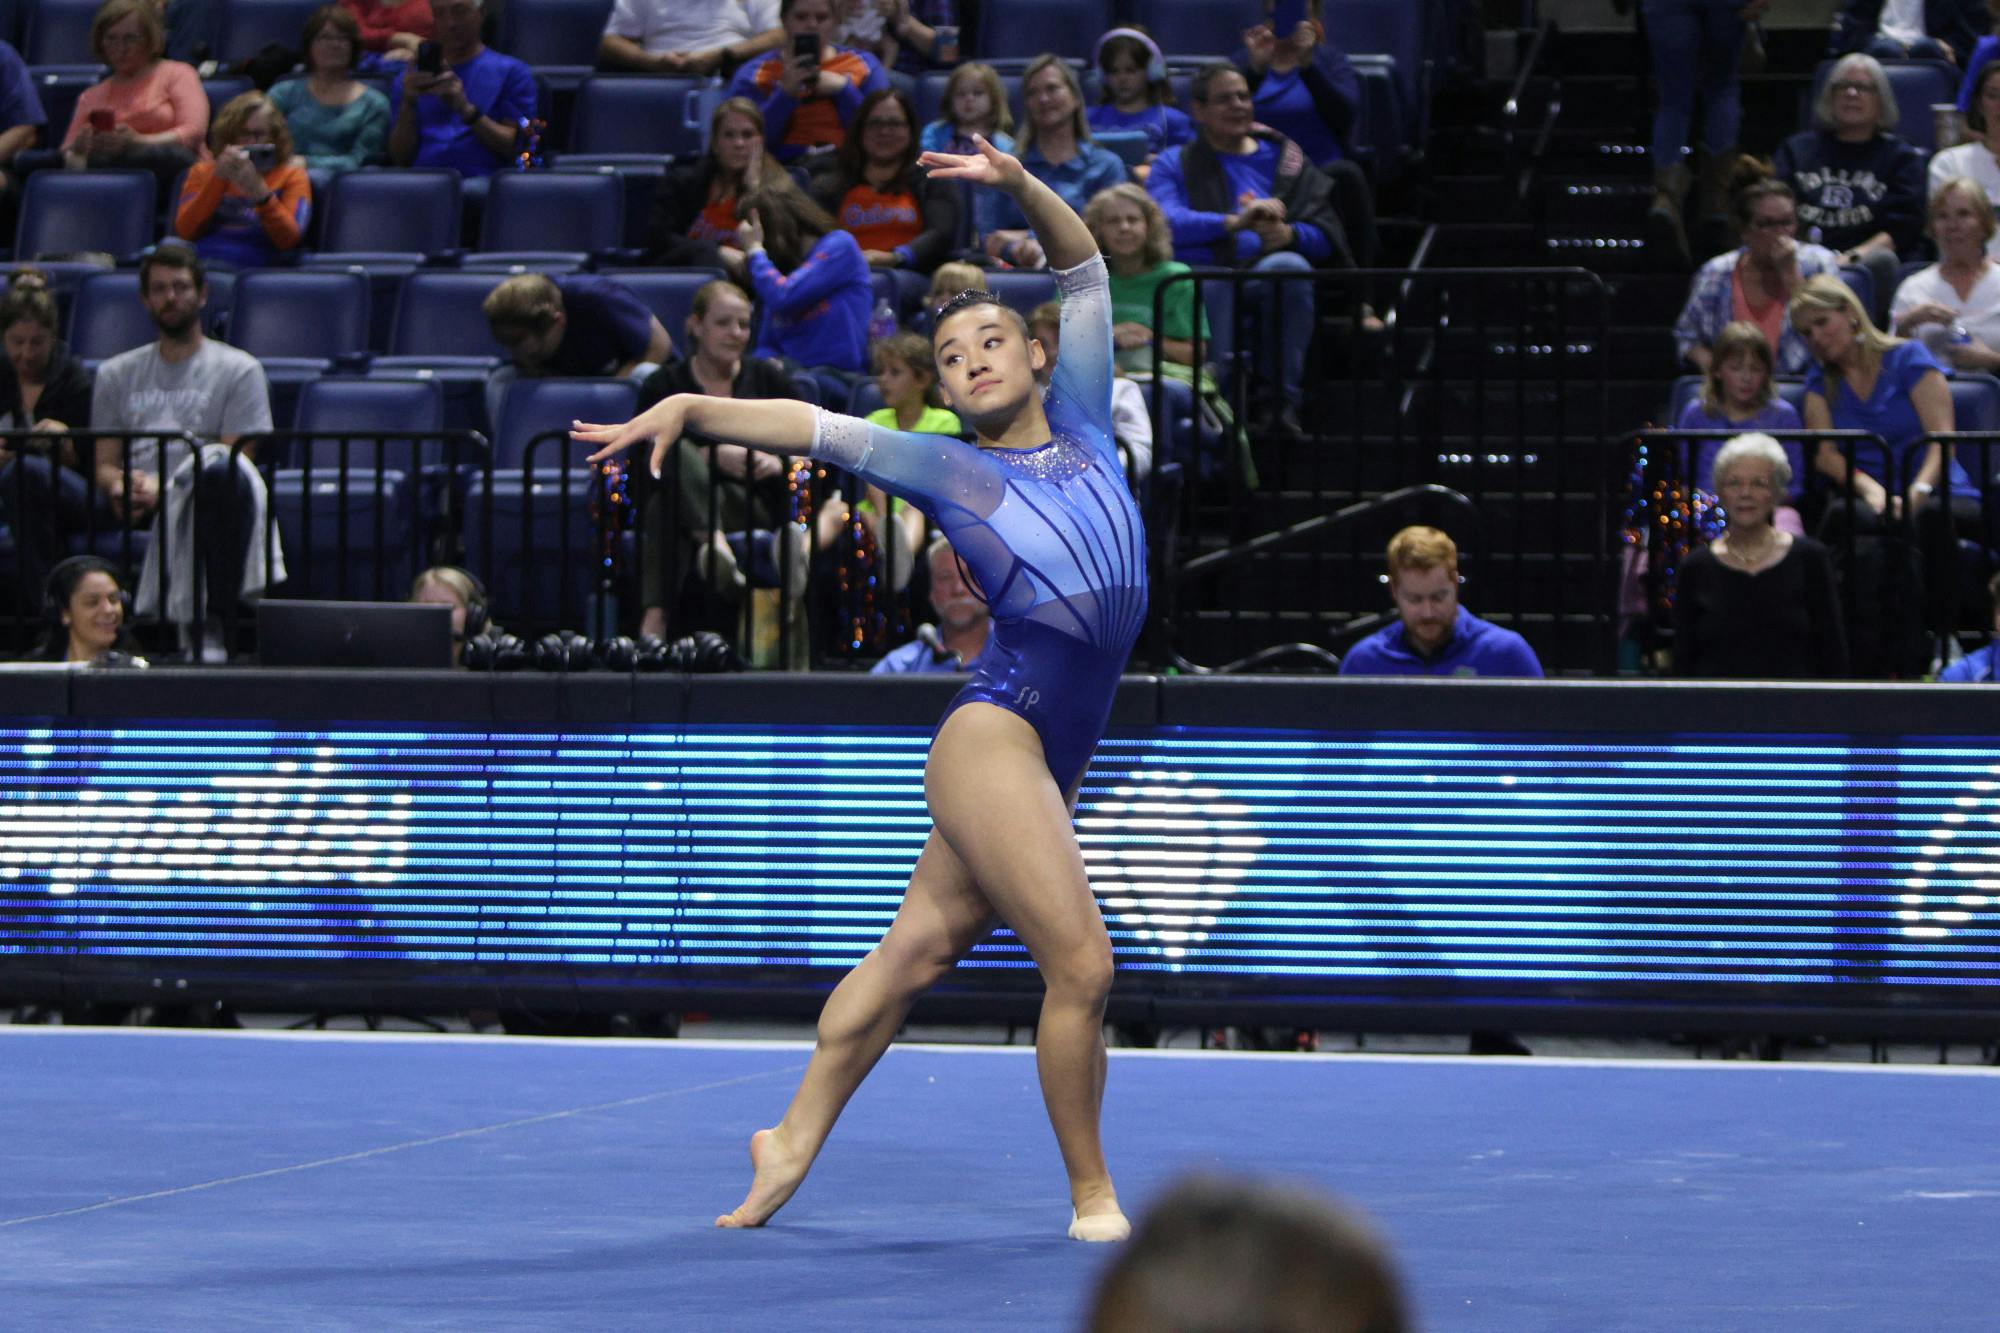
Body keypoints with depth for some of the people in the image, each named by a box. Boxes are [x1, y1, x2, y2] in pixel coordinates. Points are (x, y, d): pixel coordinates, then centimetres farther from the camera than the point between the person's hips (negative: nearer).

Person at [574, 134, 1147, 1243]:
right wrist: (688, 406, -10)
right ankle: (1092, 1194, -2)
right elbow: (809, 427, 1)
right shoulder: (943, 467, 4)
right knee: (1081, 963, -13)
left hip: (1051, 755, 5)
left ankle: (792, 1141, 23)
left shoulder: (1080, 425, 13)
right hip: (992, 739, -5)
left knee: (911, 956, 13)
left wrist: (1021, 184, 2)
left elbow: (1082, 268, 15)